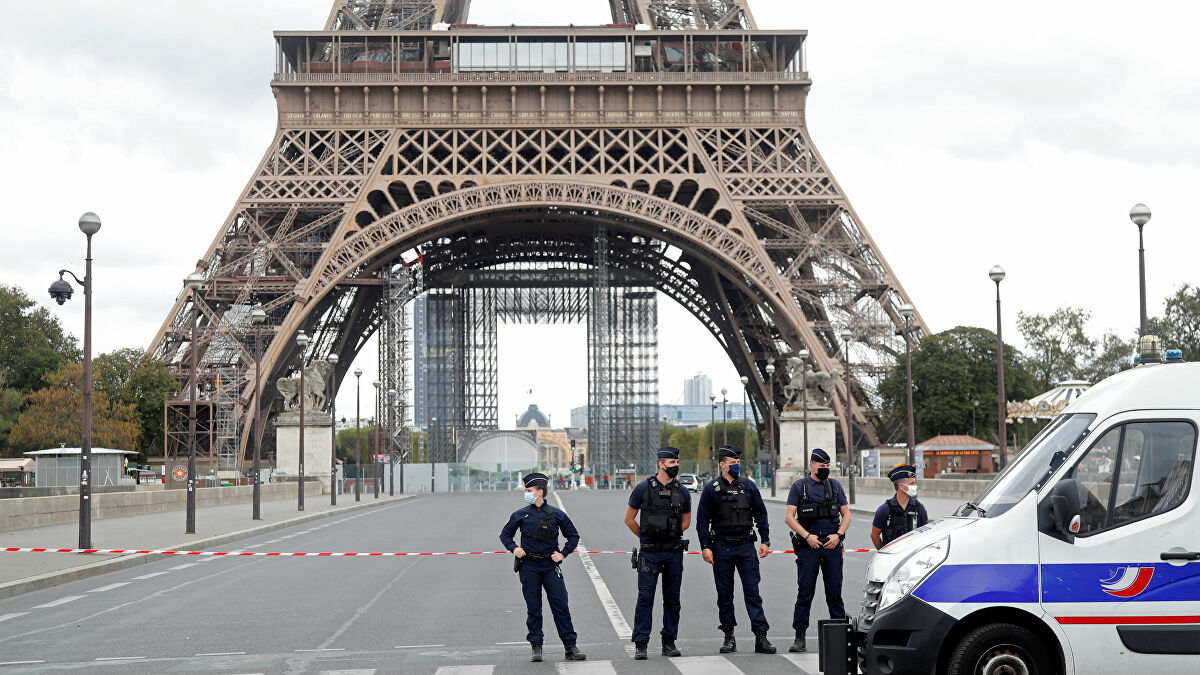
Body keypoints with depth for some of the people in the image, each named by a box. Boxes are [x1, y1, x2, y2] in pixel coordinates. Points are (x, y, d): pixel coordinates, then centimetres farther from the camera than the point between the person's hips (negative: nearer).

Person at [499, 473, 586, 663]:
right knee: (533, 609, 2)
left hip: (550, 566, -1)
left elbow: (573, 535, 13)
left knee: (561, 606, -3)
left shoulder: (556, 514, 4)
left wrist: (563, 553, 1)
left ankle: (571, 647, 0)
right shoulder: (520, 515, 6)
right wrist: (514, 548, 0)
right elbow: (505, 534, 18)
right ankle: (536, 648, 8)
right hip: (529, 567, 1)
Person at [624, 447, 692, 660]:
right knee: (645, 598, -5)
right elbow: (629, 519, 5)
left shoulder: (682, 492, 5)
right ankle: (640, 644, -2)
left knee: (672, 598, 8)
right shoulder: (643, 488, -3)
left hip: (674, 552, 3)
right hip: (650, 553, -3)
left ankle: (669, 642, 16)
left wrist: (670, 535, 12)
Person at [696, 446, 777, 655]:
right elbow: (702, 520, 1)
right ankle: (729, 637, 13)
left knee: (753, 592, -4)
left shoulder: (748, 486, 7)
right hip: (721, 547, -1)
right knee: (724, 594, 5)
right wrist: (705, 547, -6)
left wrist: (765, 541, 4)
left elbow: (760, 514, 11)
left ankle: (761, 637, -6)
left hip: (746, 545, 1)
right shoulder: (711, 489, 1)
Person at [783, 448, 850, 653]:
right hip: (808, 546, -2)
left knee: (835, 592, 5)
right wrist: (807, 536, -11)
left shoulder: (835, 486, 11)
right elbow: (789, 517, -1)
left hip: (832, 545, 2)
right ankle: (800, 637, 1)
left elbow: (846, 515, 14)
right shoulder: (799, 487, 3)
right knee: (805, 592, -2)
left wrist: (838, 535, -3)